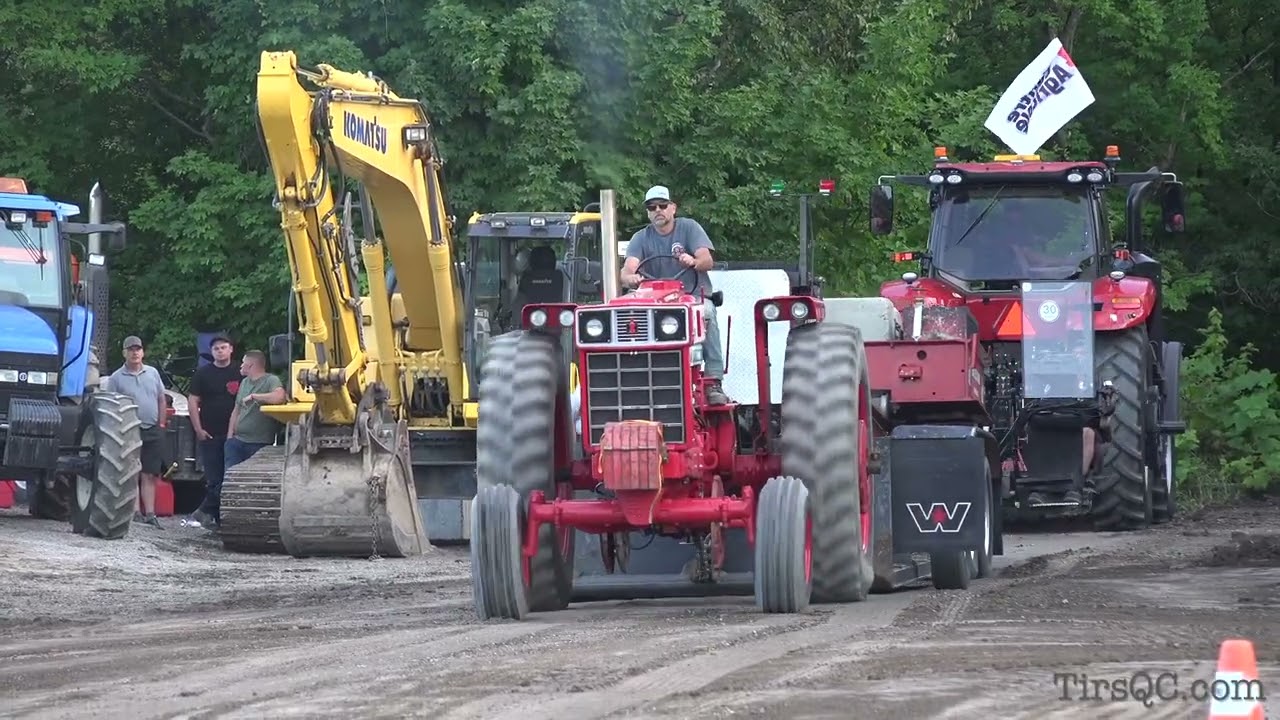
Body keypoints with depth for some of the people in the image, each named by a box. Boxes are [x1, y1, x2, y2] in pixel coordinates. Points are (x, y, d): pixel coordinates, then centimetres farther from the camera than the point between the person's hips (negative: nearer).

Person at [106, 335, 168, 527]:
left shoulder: (152, 373, 11)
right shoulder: (116, 378, 0)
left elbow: (162, 400, 16)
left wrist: (161, 424, 9)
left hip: (153, 431, 3)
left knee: (150, 475, 3)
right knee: (132, 474, -2)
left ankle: (149, 513, 4)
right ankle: (136, 512, 0)